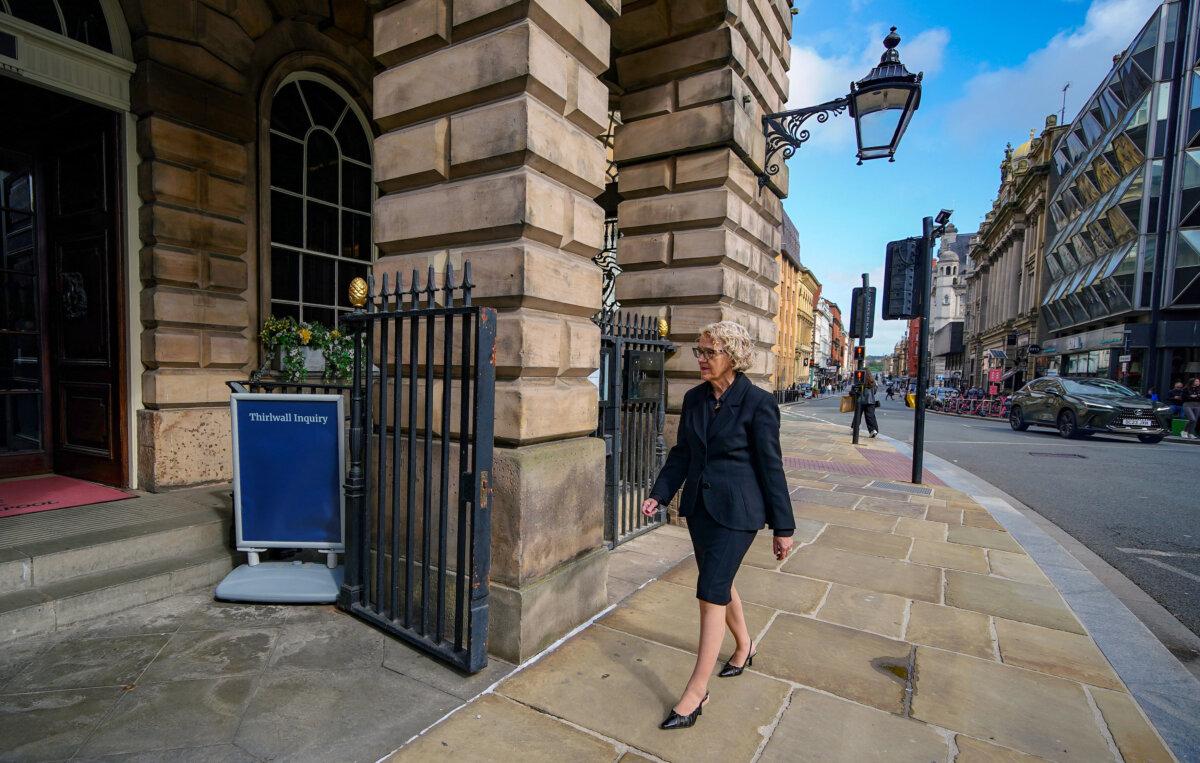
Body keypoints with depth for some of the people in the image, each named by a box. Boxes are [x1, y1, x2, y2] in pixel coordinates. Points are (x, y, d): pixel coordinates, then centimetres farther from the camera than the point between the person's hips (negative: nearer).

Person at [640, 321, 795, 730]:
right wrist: (659, 494, 1)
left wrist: (783, 527, -6)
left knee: (711, 593, -4)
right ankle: (744, 646, 47)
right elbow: (682, 452, 10)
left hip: (736, 510, -6)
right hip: (699, 504, 7)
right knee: (720, 583, 20)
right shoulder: (694, 398, 3)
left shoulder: (757, 402, -14)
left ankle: (696, 691, 10)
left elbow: (770, 465, -10)